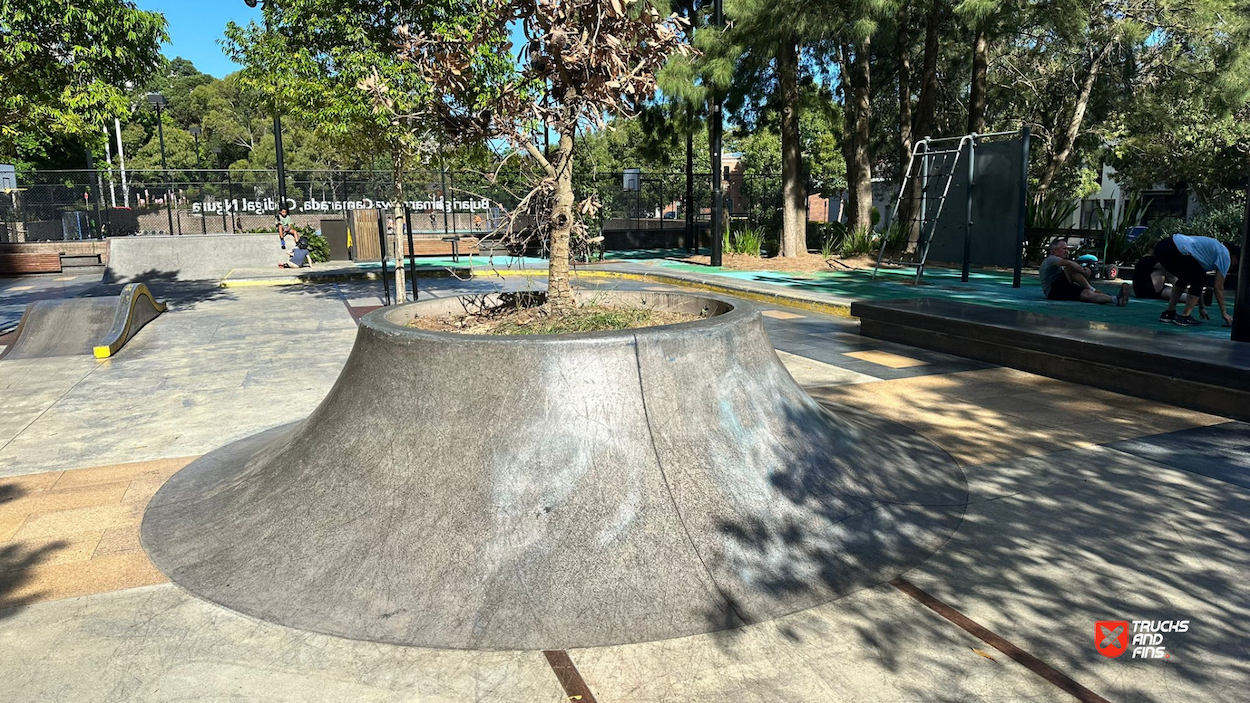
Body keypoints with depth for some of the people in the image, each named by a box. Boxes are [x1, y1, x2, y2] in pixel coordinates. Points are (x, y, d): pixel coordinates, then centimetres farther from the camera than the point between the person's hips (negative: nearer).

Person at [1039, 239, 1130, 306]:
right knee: (1071, 269, -23)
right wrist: (1084, 271, -13)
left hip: (1064, 291, 9)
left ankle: (1115, 299, -40)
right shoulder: (1050, 259, -2)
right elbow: (1069, 263, -24)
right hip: (1053, 292, -9)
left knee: (1086, 293, -20)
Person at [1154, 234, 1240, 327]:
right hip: (1174, 250, -9)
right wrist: (1224, 313, 17)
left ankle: (1169, 313, 26)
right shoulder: (1225, 255, 8)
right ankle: (1185, 317, 3)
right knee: (1200, 278, 6)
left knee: (1186, 277, 28)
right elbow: (1218, 287, 8)